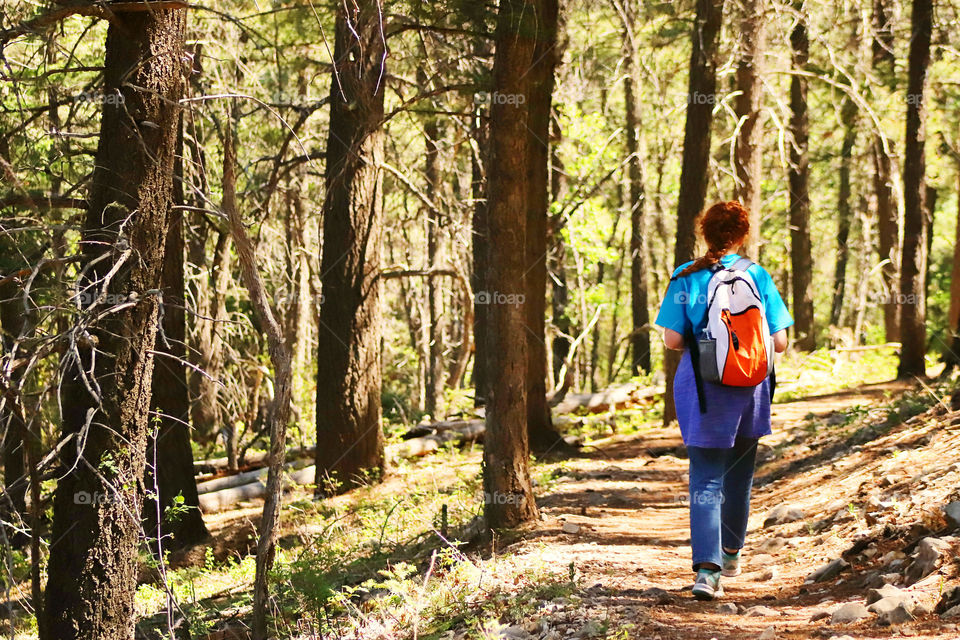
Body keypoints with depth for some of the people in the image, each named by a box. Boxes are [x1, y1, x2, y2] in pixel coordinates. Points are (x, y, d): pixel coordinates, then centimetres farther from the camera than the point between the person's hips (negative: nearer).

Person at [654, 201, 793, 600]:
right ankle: (731, 553, 37)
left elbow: (672, 340, -10)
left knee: (705, 477, -2)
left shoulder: (686, 278, -5)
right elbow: (779, 343, -4)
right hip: (748, 388, 2)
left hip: (701, 387, -2)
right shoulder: (758, 276, -2)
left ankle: (707, 567, -18)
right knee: (739, 473, 20)